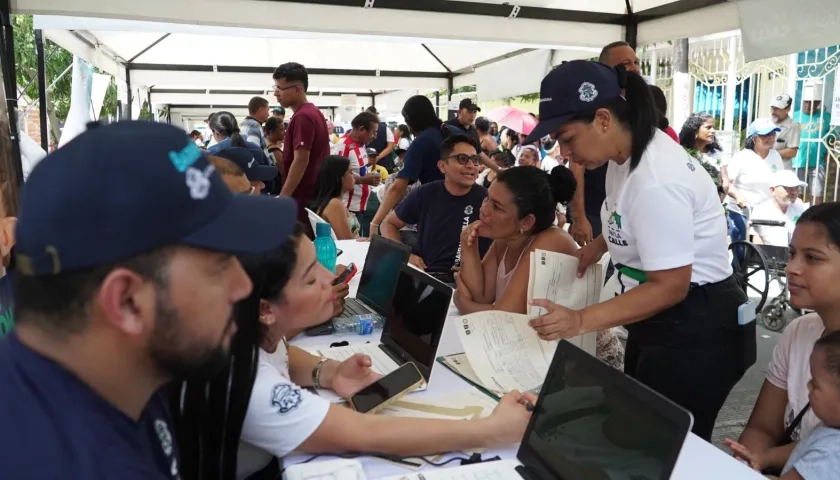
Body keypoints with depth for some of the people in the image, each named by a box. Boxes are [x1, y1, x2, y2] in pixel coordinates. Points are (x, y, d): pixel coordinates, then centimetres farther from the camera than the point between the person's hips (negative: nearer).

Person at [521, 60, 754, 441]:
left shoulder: (656, 180, -29)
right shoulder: (627, 156, 2)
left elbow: (670, 287, -27)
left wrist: (581, 321, -31)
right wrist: (598, 246, 6)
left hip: (695, 332, -10)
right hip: (660, 322, 10)